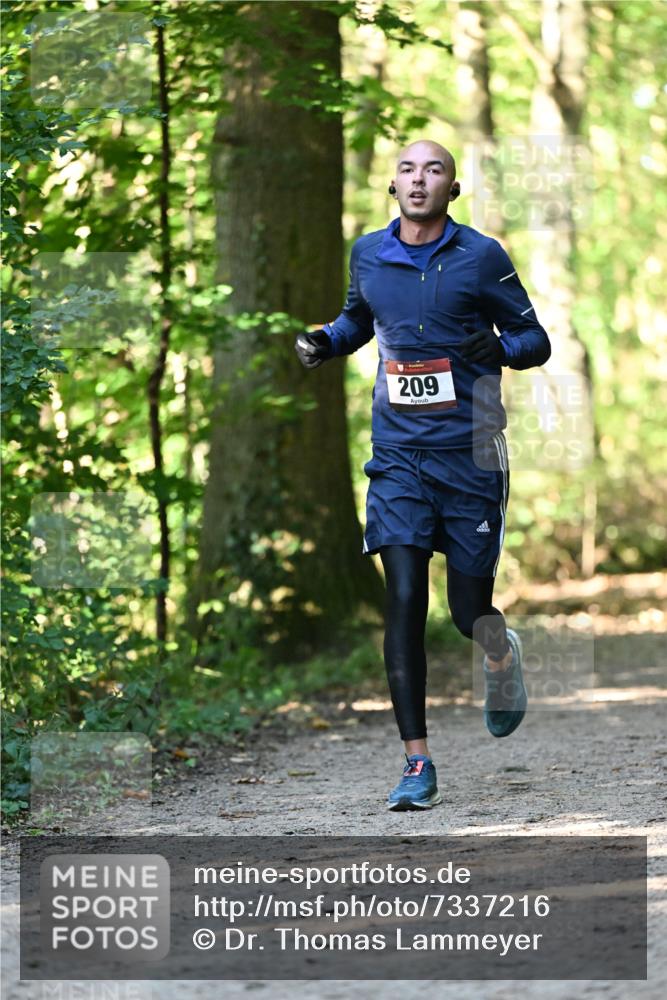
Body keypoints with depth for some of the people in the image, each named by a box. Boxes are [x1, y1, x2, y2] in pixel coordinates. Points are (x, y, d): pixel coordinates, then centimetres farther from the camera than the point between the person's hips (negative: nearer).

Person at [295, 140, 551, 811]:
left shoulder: (481, 258, -3)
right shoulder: (369, 255, 7)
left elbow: (535, 340, 3)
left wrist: (498, 348, -19)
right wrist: (324, 341, 7)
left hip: (470, 453, -2)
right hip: (398, 454, 2)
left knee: (469, 610, 3)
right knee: (404, 601, -10)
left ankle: (501, 652, 43)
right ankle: (417, 765, -6)